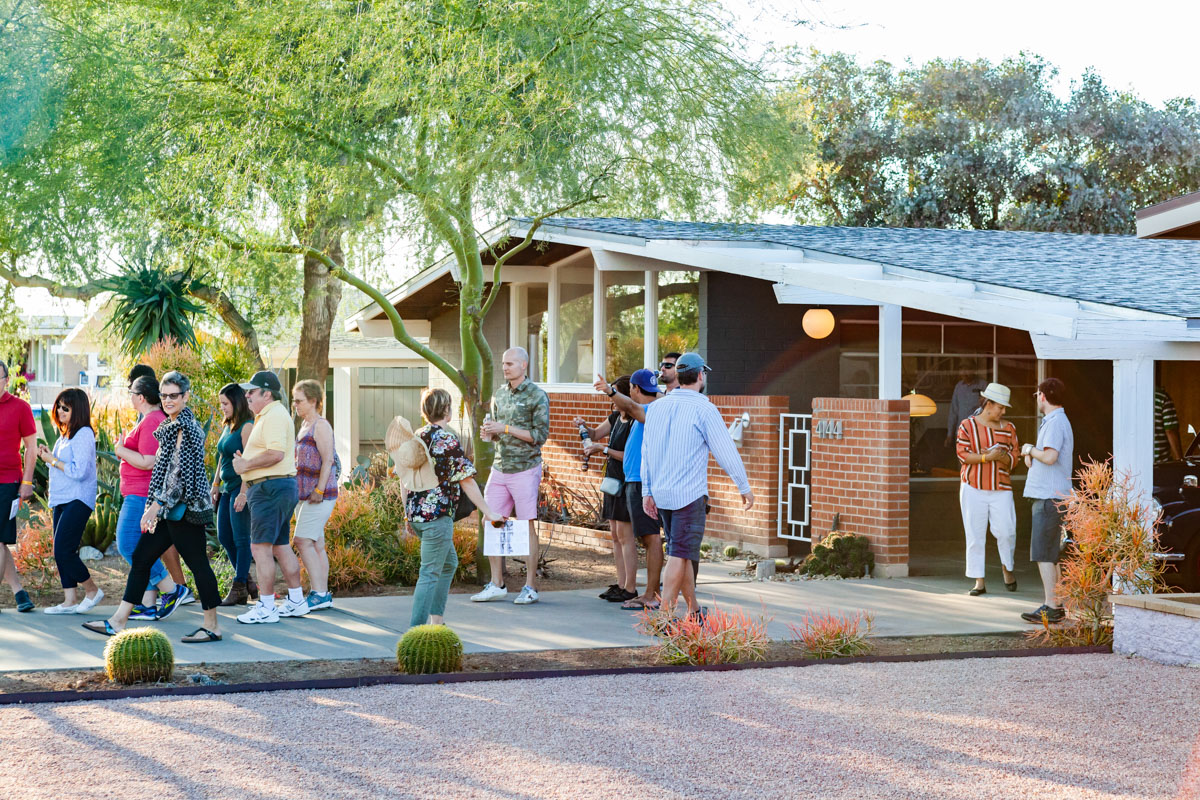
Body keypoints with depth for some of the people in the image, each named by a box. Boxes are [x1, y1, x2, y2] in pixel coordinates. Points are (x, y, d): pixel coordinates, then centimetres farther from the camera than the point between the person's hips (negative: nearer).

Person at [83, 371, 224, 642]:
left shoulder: (184, 426, -13)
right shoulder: (175, 424, 17)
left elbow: (182, 471, -20)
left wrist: (157, 504, -19)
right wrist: (156, 507, 23)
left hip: (183, 508, -11)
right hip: (171, 510, 11)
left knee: (196, 562, -3)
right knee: (141, 557, 9)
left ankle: (212, 626, 5)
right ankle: (118, 622, 12)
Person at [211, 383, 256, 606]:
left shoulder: (247, 427, -13)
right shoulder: (228, 426, 14)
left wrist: (243, 493, -22)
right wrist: (215, 485, 19)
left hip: (241, 487, -10)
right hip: (228, 488, 10)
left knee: (241, 538, -3)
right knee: (224, 537, 10)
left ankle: (239, 589, 3)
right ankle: (247, 581, 20)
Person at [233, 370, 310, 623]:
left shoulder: (274, 415, -13)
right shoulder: (268, 415, 21)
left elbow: (276, 453, -25)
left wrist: (246, 464, -14)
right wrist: (246, 462, 12)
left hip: (270, 487, -11)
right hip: (278, 487, 11)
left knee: (260, 547, -11)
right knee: (280, 546, 15)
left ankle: (266, 607, -11)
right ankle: (296, 601, 20)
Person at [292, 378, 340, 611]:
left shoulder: (321, 426, -9)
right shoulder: (304, 426, 19)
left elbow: (327, 461, -16)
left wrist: (319, 490, -21)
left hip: (320, 494, -10)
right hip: (304, 493, 10)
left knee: (303, 541, -14)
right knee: (316, 544, 9)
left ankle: (319, 593, -14)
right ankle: (323, 593, 11)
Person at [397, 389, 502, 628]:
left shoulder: (415, 438, 9)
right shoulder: (448, 439, -13)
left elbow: (403, 479, 15)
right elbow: (466, 480, -13)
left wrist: (408, 512, 26)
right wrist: (488, 512, -7)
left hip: (415, 512, 8)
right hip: (437, 514, -8)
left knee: (449, 563, 22)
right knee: (430, 573, -5)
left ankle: (437, 621, 23)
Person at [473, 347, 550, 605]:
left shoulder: (537, 396, -7)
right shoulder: (500, 395, 13)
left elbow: (541, 435, -12)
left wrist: (506, 429, -16)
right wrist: (489, 432, -1)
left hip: (525, 469, -6)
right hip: (500, 468, 7)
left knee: (527, 526, -3)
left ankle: (531, 587, 4)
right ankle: (497, 585, 12)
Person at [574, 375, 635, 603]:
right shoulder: (616, 417, 12)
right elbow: (596, 434, 17)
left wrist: (604, 449, -18)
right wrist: (584, 426, -2)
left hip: (627, 481, -9)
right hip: (613, 480, 9)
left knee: (625, 534, -8)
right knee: (616, 535, 11)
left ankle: (630, 589, -4)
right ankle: (621, 584, 16)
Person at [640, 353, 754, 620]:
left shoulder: (656, 407, 8)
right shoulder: (703, 409, -11)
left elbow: (646, 452, 12)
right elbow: (726, 451, -8)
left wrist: (647, 491, 18)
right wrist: (745, 488, 2)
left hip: (661, 494, 7)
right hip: (690, 494, -7)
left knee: (682, 552, 16)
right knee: (680, 554, -6)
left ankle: (694, 611, 25)